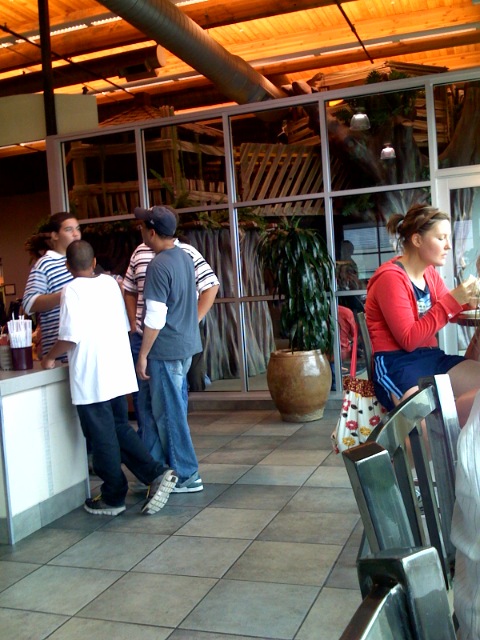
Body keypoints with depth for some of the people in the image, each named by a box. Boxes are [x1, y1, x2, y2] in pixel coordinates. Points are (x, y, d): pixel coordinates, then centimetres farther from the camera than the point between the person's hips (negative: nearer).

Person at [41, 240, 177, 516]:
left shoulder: (73, 290, -11)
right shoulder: (110, 283, 8)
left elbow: (71, 337, -18)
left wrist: (50, 357, -1)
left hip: (90, 378, -6)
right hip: (119, 371, 6)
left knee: (102, 437, 6)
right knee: (120, 429, 18)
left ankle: (113, 498, 18)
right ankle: (157, 473, 8)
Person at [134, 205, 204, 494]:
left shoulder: (159, 266, -18)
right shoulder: (185, 258, 9)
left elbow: (155, 317, -20)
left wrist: (143, 355, -13)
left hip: (166, 350, -9)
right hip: (186, 344, 9)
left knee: (169, 413, 2)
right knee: (150, 404, 19)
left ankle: (187, 476, 13)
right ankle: (159, 463, 27)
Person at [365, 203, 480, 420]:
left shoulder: (430, 273, 11)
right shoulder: (391, 277, -13)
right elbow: (409, 340, -19)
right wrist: (453, 300, -19)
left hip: (431, 357, 9)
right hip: (396, 364, -8)